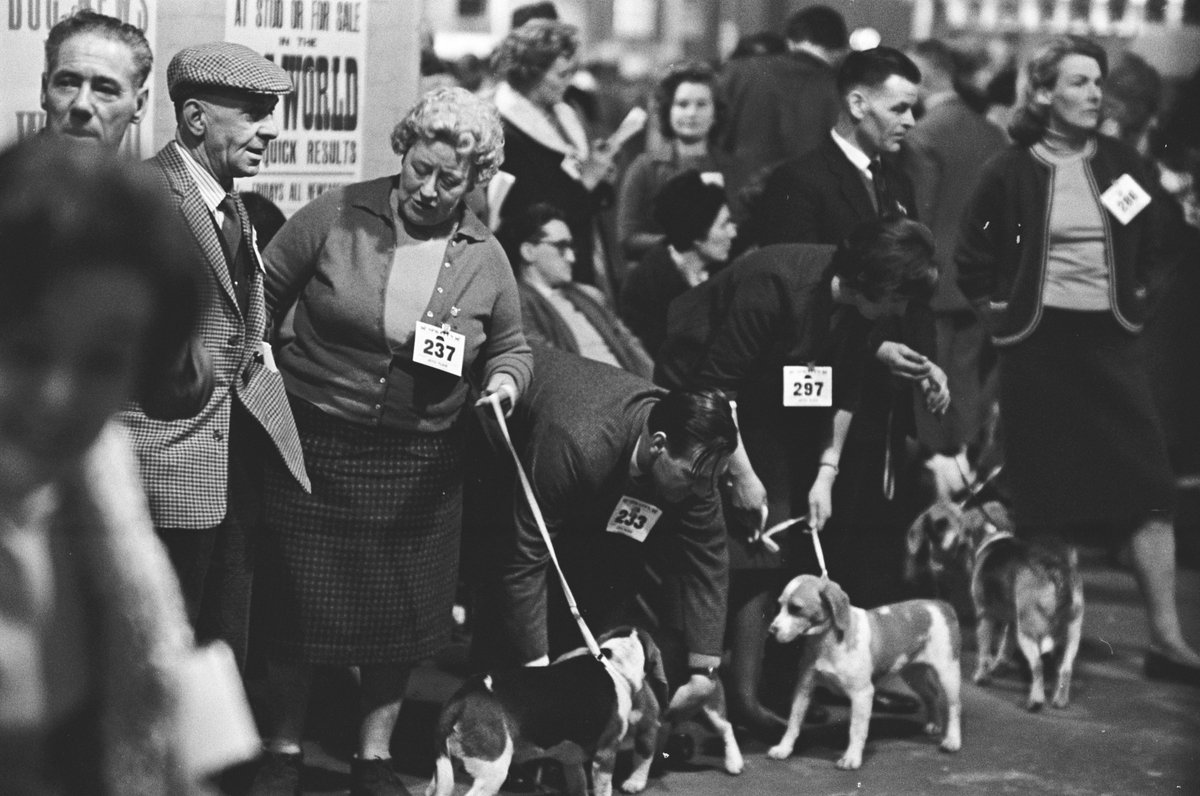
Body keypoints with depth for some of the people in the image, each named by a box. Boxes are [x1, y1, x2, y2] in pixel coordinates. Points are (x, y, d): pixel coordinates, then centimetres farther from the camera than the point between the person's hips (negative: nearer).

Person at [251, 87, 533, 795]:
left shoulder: (486, 258, 0)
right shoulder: (335, 217, -7)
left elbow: (512, 346, 12)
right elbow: (262, 299, 2)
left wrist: (505, 381, -8)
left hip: (420, 463, 2)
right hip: (314, 444, -2)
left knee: (400, 616, 9)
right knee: (297, 605, 5)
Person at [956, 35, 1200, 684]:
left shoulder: (1121, 165, 6)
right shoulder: (1010, 173, -4)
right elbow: (972, 263, 5)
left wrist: (1135, 300, 10)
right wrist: (1002, 315, 0)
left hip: (1111, 339, 3)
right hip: (1038, 344, -3)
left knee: (1148, 486, -6)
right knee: (1044, 496, 0)